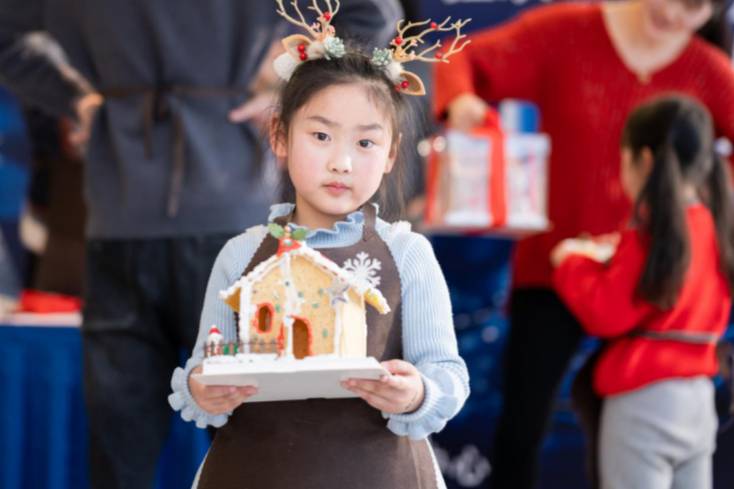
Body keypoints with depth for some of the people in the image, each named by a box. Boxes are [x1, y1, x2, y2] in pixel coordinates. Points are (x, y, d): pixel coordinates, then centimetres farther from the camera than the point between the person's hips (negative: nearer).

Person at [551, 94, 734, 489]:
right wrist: (618, 258, 17)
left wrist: (571, 264, 0)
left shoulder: (651, 236, -16)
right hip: (698, 400, 8)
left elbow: (606, 313, -17)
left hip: (644, 401, -8)